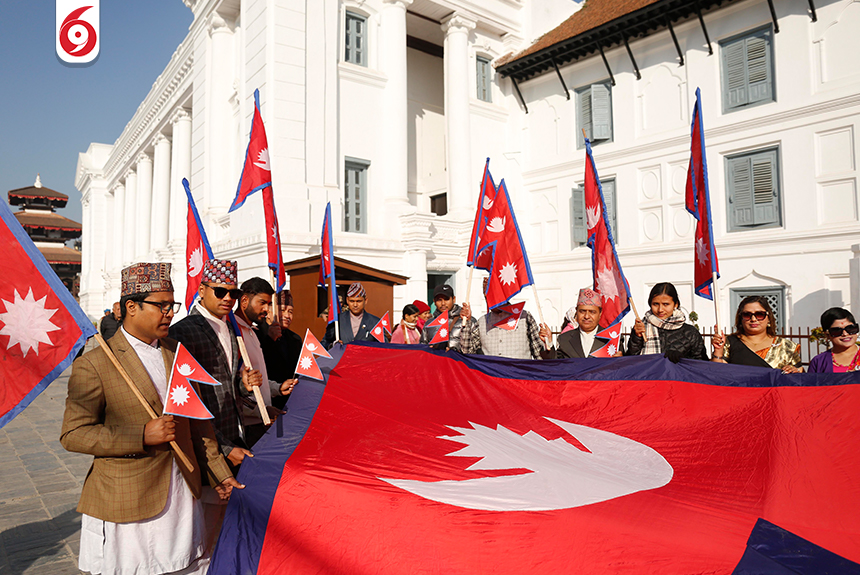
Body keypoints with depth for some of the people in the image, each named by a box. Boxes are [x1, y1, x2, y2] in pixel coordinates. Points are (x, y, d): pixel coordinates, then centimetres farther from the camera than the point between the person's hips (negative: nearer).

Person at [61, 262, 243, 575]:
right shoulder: (94, 364, -10)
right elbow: (72, 434, -11)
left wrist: (219, 475, 10)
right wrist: (142, 436, -21)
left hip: (183, 495, 5)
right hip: (125, 506, -5)